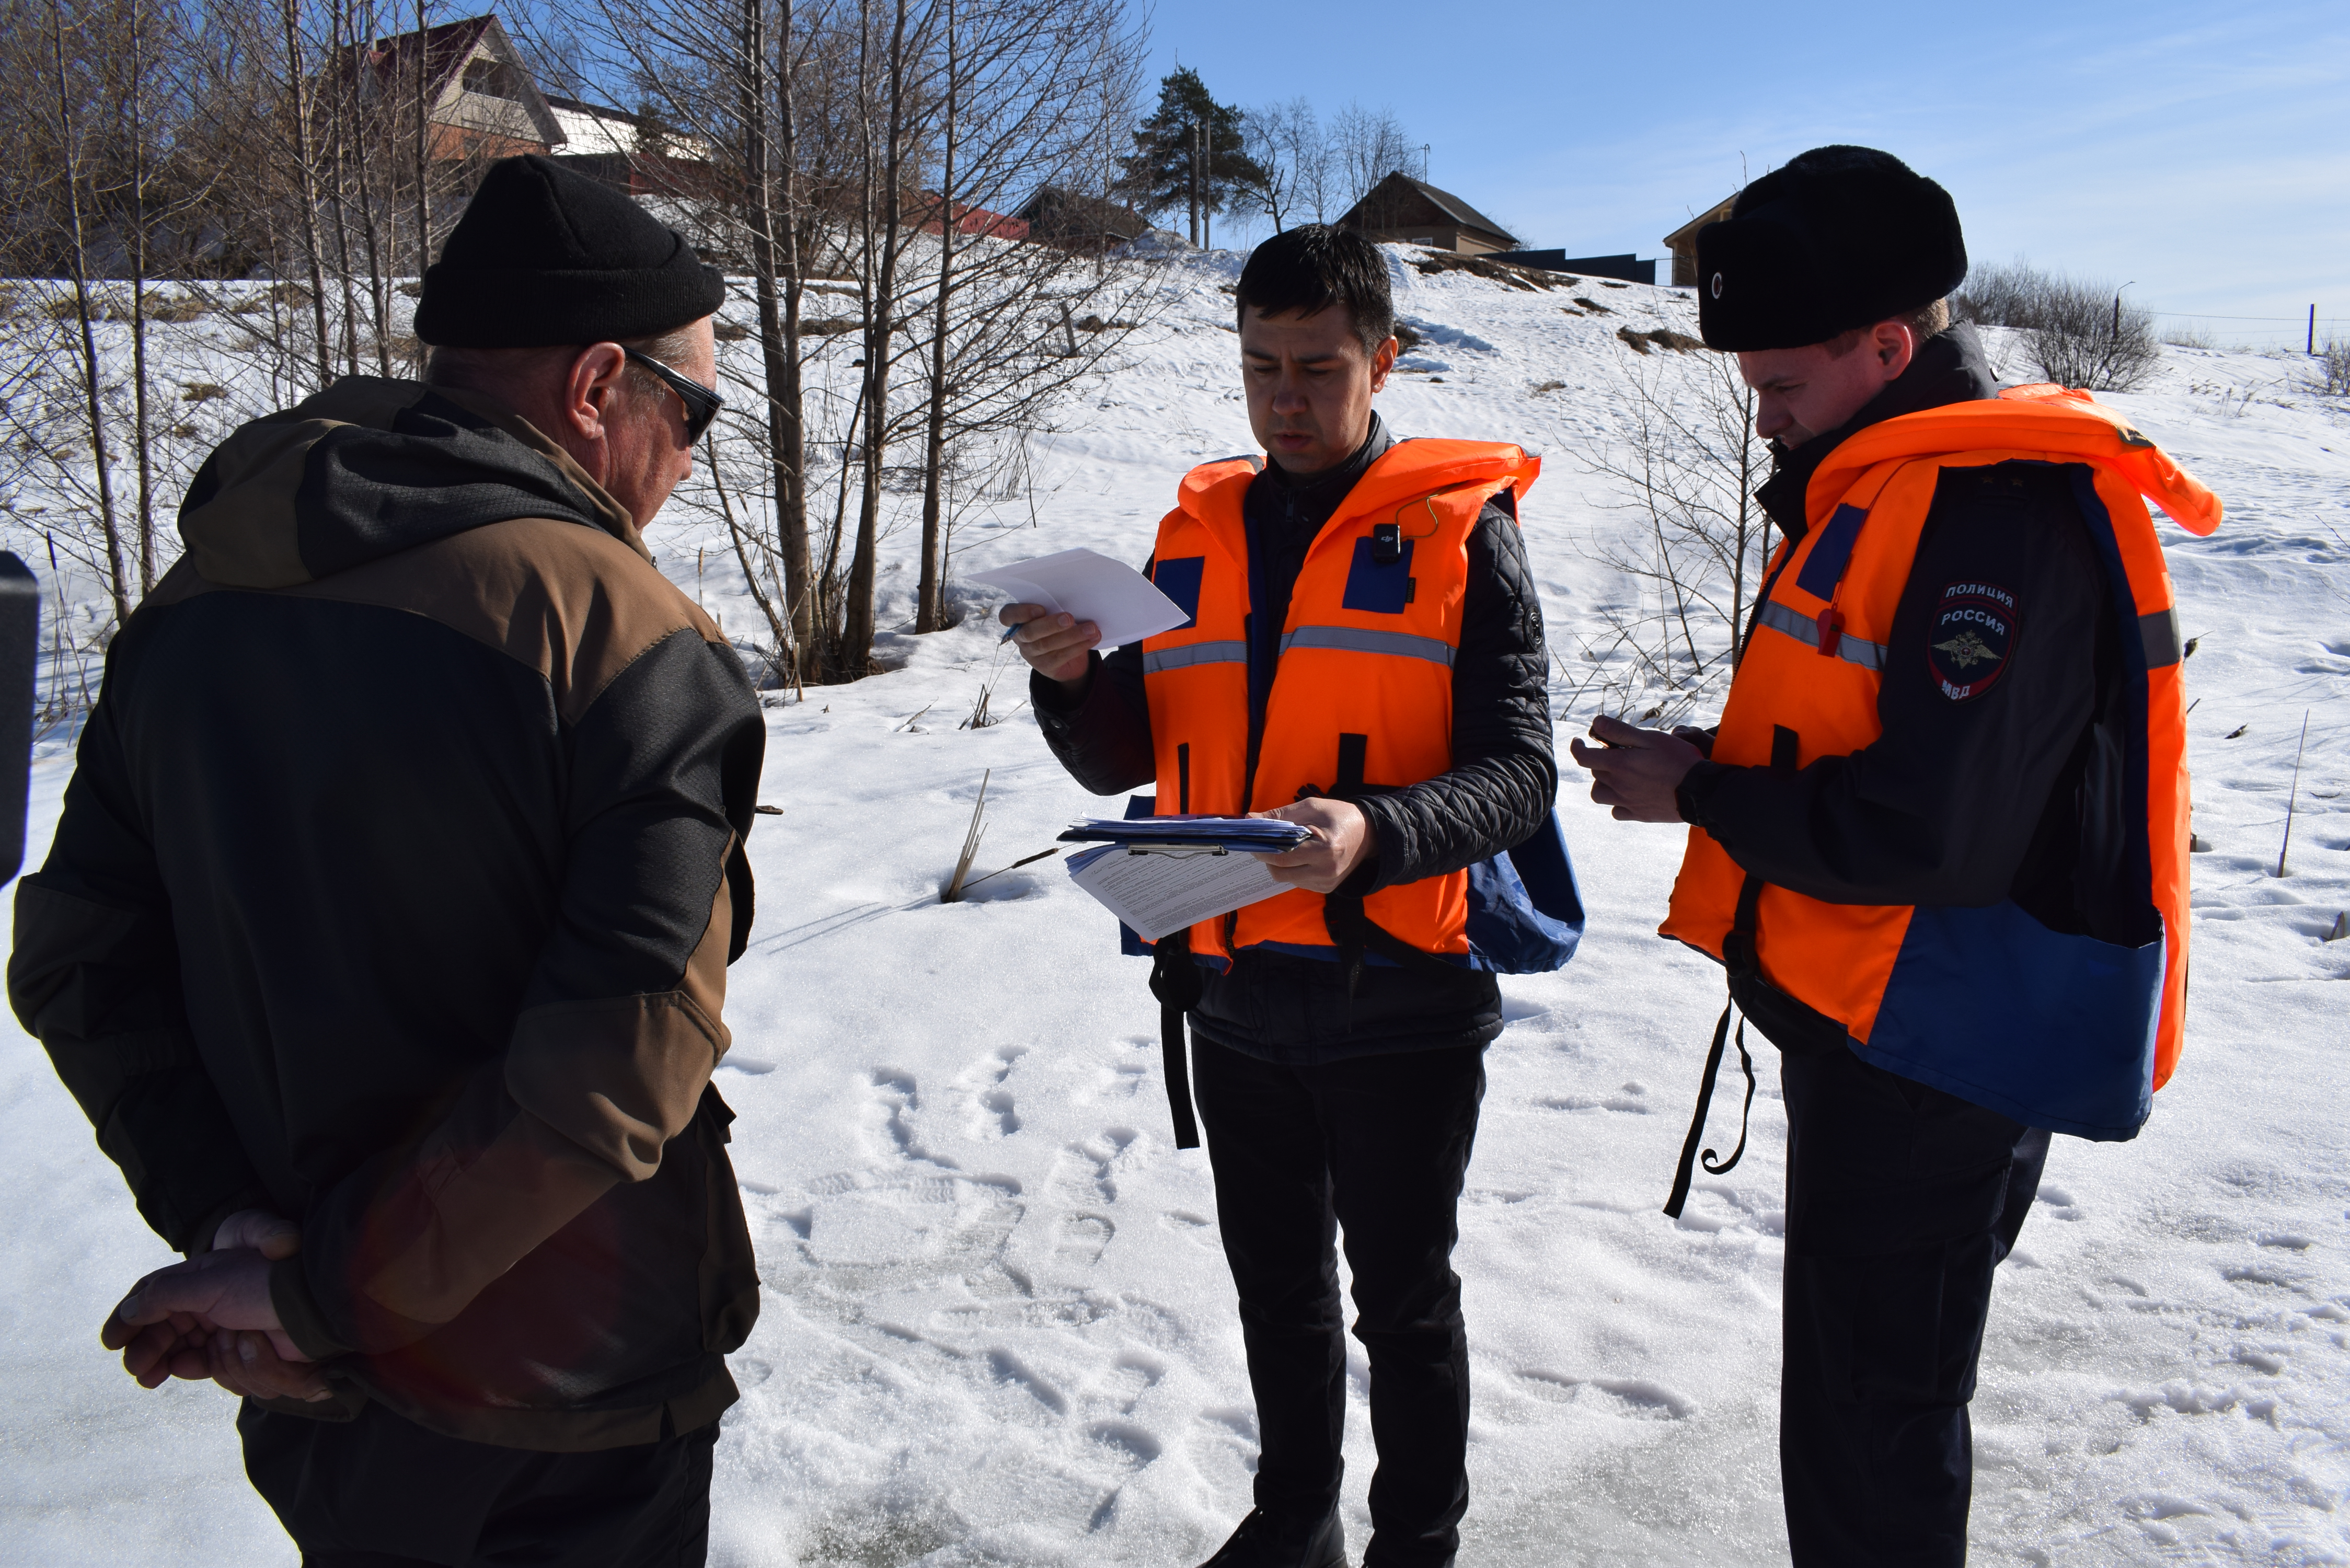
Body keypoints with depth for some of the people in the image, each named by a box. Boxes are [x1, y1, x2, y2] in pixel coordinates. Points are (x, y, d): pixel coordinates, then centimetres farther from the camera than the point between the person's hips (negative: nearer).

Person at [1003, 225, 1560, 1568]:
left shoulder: (1461, 532, -5)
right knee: (1277, 1289, 21)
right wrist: (1072, 681, -13)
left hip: (1399, 1001, -4)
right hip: (1236, 996, 5)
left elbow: (1516, 774, -13)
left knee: (1403, 1301, 13)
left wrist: (1375, 832, -31)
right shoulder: (1198, 535, 7)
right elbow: (1124, 762, 8)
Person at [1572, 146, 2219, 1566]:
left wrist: (1697, 792, -15)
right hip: (1883, 1031, 10)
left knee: (1865, 1425, 5)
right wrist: (1715, 762, 2)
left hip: (1936, 1061, -10)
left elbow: (1928, 834, -27)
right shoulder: (1894, 486, 11)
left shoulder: (1996, 509, -21)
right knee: (1869, 1395, 24)